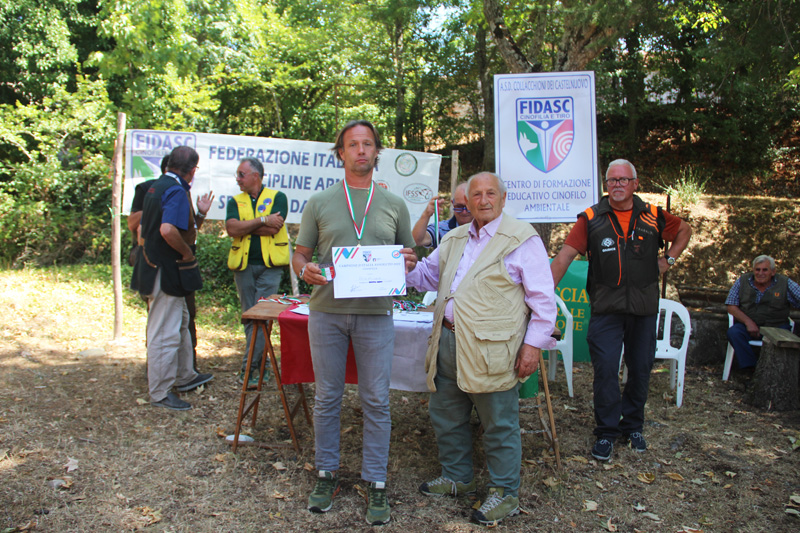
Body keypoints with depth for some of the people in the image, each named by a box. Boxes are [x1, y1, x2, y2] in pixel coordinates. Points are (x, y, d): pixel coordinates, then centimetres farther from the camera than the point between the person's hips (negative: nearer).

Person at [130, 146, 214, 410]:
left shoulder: (156, 187, 12)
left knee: (181, 323, 22)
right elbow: (168, 230, -33)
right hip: (166, 272, -11)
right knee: (165, 334, -1)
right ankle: (160, 394, 9)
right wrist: (187, 252, -18)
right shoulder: (177, 191, -18)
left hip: (153, 266, 11)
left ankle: (185, 376, 36)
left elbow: (142, 229, 17)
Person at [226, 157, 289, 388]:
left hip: (269, 265, -4)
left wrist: (244, 226, -5)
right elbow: (231, 228, -6)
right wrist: (263, 220, -10)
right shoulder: (236, 201, 13)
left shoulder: (277, 197, 4)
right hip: (243, 265, 4)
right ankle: (261, 364, 21)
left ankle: (249, 367, -4)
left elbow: (274, 228, -13)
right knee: (249, 317, 8)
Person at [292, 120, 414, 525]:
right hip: (326, 310, 0)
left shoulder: (394, 205, 10)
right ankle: (326, 473, 27)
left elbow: (409, 256, 14)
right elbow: (299, 255, 9)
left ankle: (375, 483, 17)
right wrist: (305, 270, -13)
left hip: (375, 313, 0)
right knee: (327, 397, 10)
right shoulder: (320, 203, 8)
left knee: (376, 401, 4)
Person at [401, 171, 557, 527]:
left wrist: (534, 344, -13)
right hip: (448, 342, 8)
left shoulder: (521, 238, -6)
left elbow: (542, 297, -8)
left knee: (499, 424, 4)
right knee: (445, 415, 19)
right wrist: (407, 267, 4)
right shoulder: (454, 239, 15)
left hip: (491, 350, -7)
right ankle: (457, 477, 39)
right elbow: (428, 276, 26)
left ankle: (505, 493, 23)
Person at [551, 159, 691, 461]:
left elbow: (684, 230, 23)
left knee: (640, 369, 12)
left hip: (644, 308, 3)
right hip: (606, 309, -2)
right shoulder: (591, 219, -3)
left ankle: (633, 427, 31)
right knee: (605, 370, -3)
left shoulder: (653, 217, 3)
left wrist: (668, 259, 10)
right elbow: (564, 256, -9)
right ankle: (606, 433, 13)